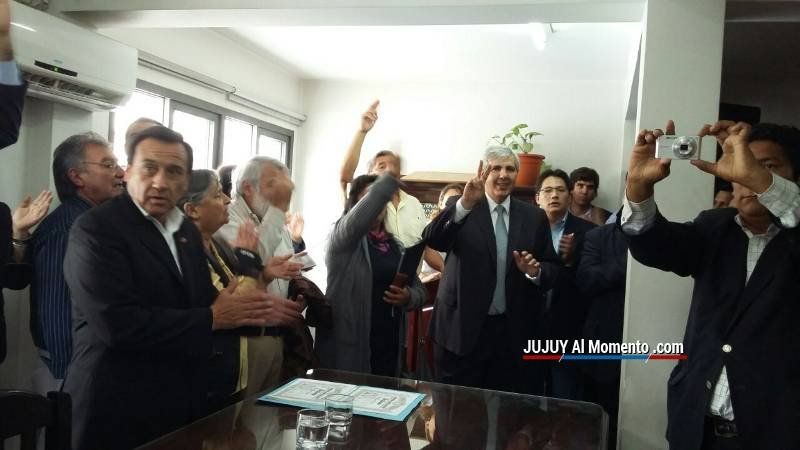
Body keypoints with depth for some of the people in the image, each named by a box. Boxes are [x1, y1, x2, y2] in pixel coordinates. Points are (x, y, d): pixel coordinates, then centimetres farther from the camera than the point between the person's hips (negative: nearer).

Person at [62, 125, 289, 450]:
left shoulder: (188, 231, 9)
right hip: (120, 407, -7)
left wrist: (244, 312, -11)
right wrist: (212, 319, -18)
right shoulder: (96, 228, -15)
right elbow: (118, 324, -26)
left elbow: (203, 300, 9)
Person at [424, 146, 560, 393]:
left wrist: (535, 271, -13)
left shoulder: (534, 217, 7)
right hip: (462, 327, -2)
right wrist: (465, 203, -34)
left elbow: (552, 267, 10)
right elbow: (432, 240, -20)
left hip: (513, 331, 3)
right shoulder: (461, 210, -2)